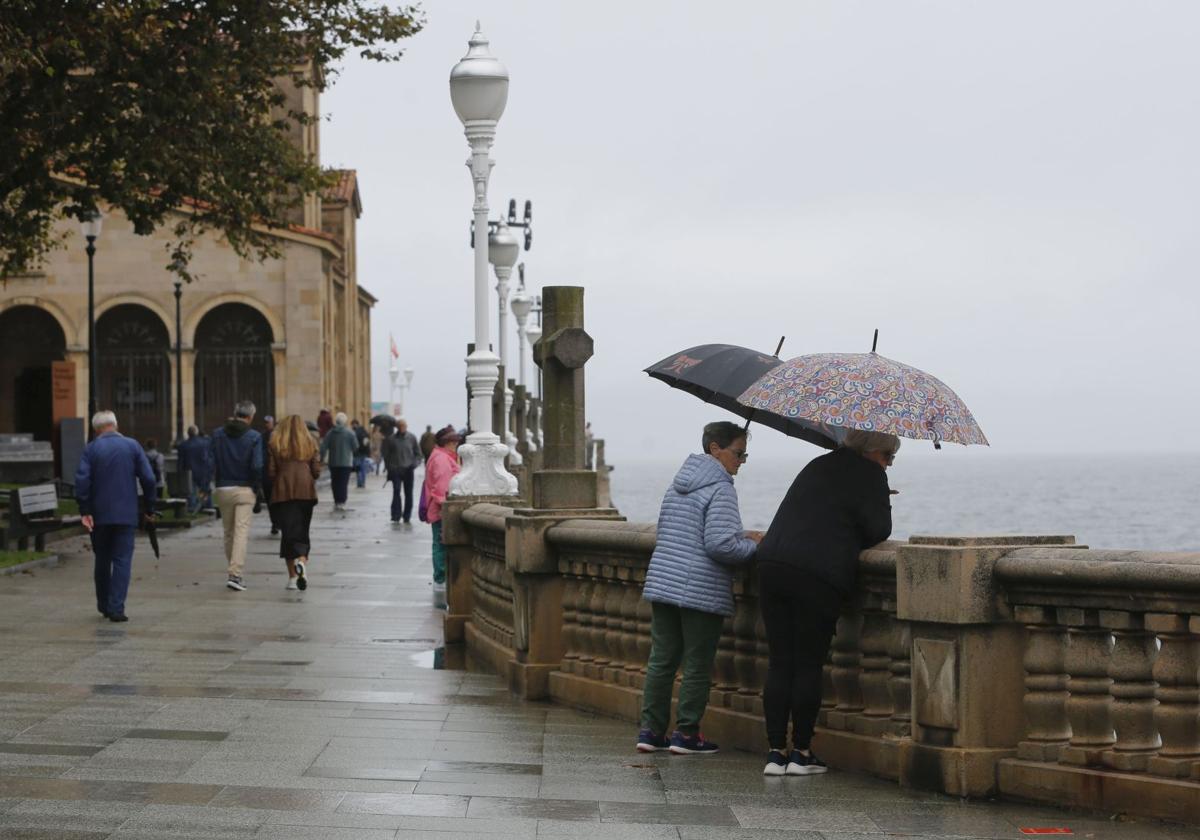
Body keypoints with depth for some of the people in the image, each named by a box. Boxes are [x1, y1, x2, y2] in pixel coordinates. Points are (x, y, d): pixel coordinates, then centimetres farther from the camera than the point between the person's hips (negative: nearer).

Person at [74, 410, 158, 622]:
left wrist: (85, 511, -9)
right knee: (122, 560, -1)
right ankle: (116, 608, -11)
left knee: (102, 561, 15)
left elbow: (82, 480, -11)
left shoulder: (91, 449, 0)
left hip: (99, 515, 1)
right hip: (126, 514, -1)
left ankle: (104, 606, 24)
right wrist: (149, 507, 6)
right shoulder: (132, 446, 1)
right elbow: (149, 479, -4)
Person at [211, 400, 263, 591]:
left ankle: (235, 572, 21)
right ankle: (235, 574, -15)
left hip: (223, 490, 3)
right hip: (245, 490, -3)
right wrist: (257, 491, -2)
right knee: (241, 532, -5)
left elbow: (213, 463, 1)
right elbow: (257, 467, -10)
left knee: (229, 533, 14)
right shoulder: (254, 437, -7)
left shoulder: (217, 434, 3)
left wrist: (218, 483, 9)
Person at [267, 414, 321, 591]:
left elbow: (270, 472, -1)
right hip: (306, 492, 1)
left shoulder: (275, 445, 4)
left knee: (288, 532, 3)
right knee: (302, 532, 8)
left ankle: (293, 576, 0)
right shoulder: (310, 444, 8)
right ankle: (302, 561, -22)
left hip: (283, 492, -1)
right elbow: (316, 472, 4)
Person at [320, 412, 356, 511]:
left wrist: (322, 458, 4)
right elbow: (356, 446, -6)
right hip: (346, 462, -3)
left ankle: (336, 502, 12)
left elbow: (323, 447, -2)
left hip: (333, 462, 3)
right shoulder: (350, 433, -7)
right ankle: (341, 502, -8)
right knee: (343, 483, -1)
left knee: (335, 483, 11)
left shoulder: (330, 433, 1)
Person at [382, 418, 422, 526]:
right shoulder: (390, 438, -3)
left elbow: (418, 453, 9)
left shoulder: (412, 437, 2)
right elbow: (386, 454, 4)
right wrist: (390, 467, -2)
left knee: (408, 494, 5)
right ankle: (396, 516, -6)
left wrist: (414, 463, -5)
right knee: (396, 492, -10)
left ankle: (407, 518, 14)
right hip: (396, 470, -2)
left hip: (408, 470, 2)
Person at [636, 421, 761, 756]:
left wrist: (740, 536, 21)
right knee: (698, 665, 2)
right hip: (702, 590, -8)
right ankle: (686, 733, 6)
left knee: (661, 659, 10)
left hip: (662, 583, 8)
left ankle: (651, 730, 11)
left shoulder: (679, 483, 16)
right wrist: (753, 546, -2)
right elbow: (719, 545, -21)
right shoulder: (720, 489, -12)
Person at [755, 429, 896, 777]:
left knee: (779, 664, 7)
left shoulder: (818, 466, 23)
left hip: (772, 563, 6)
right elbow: (878, 529, -5)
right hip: (819, 575, -6)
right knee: (809, 665, 2)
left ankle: (775, 751, 7)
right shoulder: (869, 474, 1)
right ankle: (801, 752, 7)